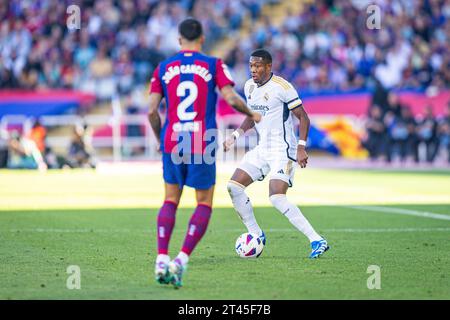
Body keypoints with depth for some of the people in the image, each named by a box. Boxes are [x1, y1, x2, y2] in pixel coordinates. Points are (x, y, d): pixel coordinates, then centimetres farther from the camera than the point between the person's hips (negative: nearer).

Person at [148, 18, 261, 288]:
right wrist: (252, 114, 9)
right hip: (203, 145, -3)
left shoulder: (164, 68, 7)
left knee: (170, 200, 16)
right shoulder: (214, 65, 0)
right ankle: (182, 260, -7)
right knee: (205, 204, 9)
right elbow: (231, 98, -11)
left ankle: (162, 260, 1)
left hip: (172, 143, 3)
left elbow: (152, 111, 4)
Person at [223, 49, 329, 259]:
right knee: (233, 187, 1)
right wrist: (235, 135, 11)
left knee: (277, 198, -22)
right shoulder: (249, 87, 9)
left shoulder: (281, 87, -15)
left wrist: (301, 147, -22)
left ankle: (317, 241, -19)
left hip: (283, 151, -8)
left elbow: (303, 117, -13)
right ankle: (256, 235, 14)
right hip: (262, 149, 8)